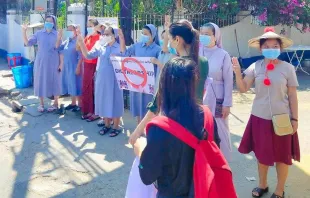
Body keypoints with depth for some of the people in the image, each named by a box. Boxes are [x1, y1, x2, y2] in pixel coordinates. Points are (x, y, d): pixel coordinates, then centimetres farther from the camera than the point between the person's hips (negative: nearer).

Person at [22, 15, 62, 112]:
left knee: (54, 82, 5)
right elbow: (27, 43, 0)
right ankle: (41, 104, 21)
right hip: (41, 62, 2)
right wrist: (24, 31, -12)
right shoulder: (39, 33, 3)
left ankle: (55, 104, 20)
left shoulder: (57, 34, -2)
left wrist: (61, 63, -6)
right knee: (40, 82, 7)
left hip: (53, 63, -2)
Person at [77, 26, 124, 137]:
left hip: (114, 80, -5)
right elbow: (88, 55, 4)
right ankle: (107, 125, 24)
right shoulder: (100, 47, 7)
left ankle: (116, 127, 14)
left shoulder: (120, 48, -6)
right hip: (102, 79, 5)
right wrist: (81, 43, -8)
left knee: (114, 102, 3)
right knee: (104, 101, 11)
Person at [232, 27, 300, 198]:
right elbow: (243, 89, -5)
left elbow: (292, 96, -3)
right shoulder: (255, 67, -3)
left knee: (282, 155, 11)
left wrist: (294, 119, -3)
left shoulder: (287, 68, -7)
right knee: (262, 153, 17)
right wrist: (238, 73, -21)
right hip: (260, 117, 2)